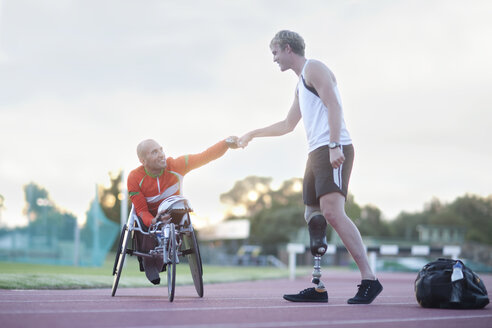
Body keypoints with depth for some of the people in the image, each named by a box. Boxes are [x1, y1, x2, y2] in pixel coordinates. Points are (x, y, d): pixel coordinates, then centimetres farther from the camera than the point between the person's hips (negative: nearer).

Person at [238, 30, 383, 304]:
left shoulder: (313, 68, -1)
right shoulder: (301, 83, 28)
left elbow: (333, 105, -14)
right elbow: (288, 125, 39)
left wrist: (334, 146, -24)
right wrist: (254, 134, 43)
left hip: (334, 150, -10)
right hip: (317, 153, 10)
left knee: (332, 212, -23)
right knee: (313, 217, 6)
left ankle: (369, 279, -26)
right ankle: (318, 288, 9)